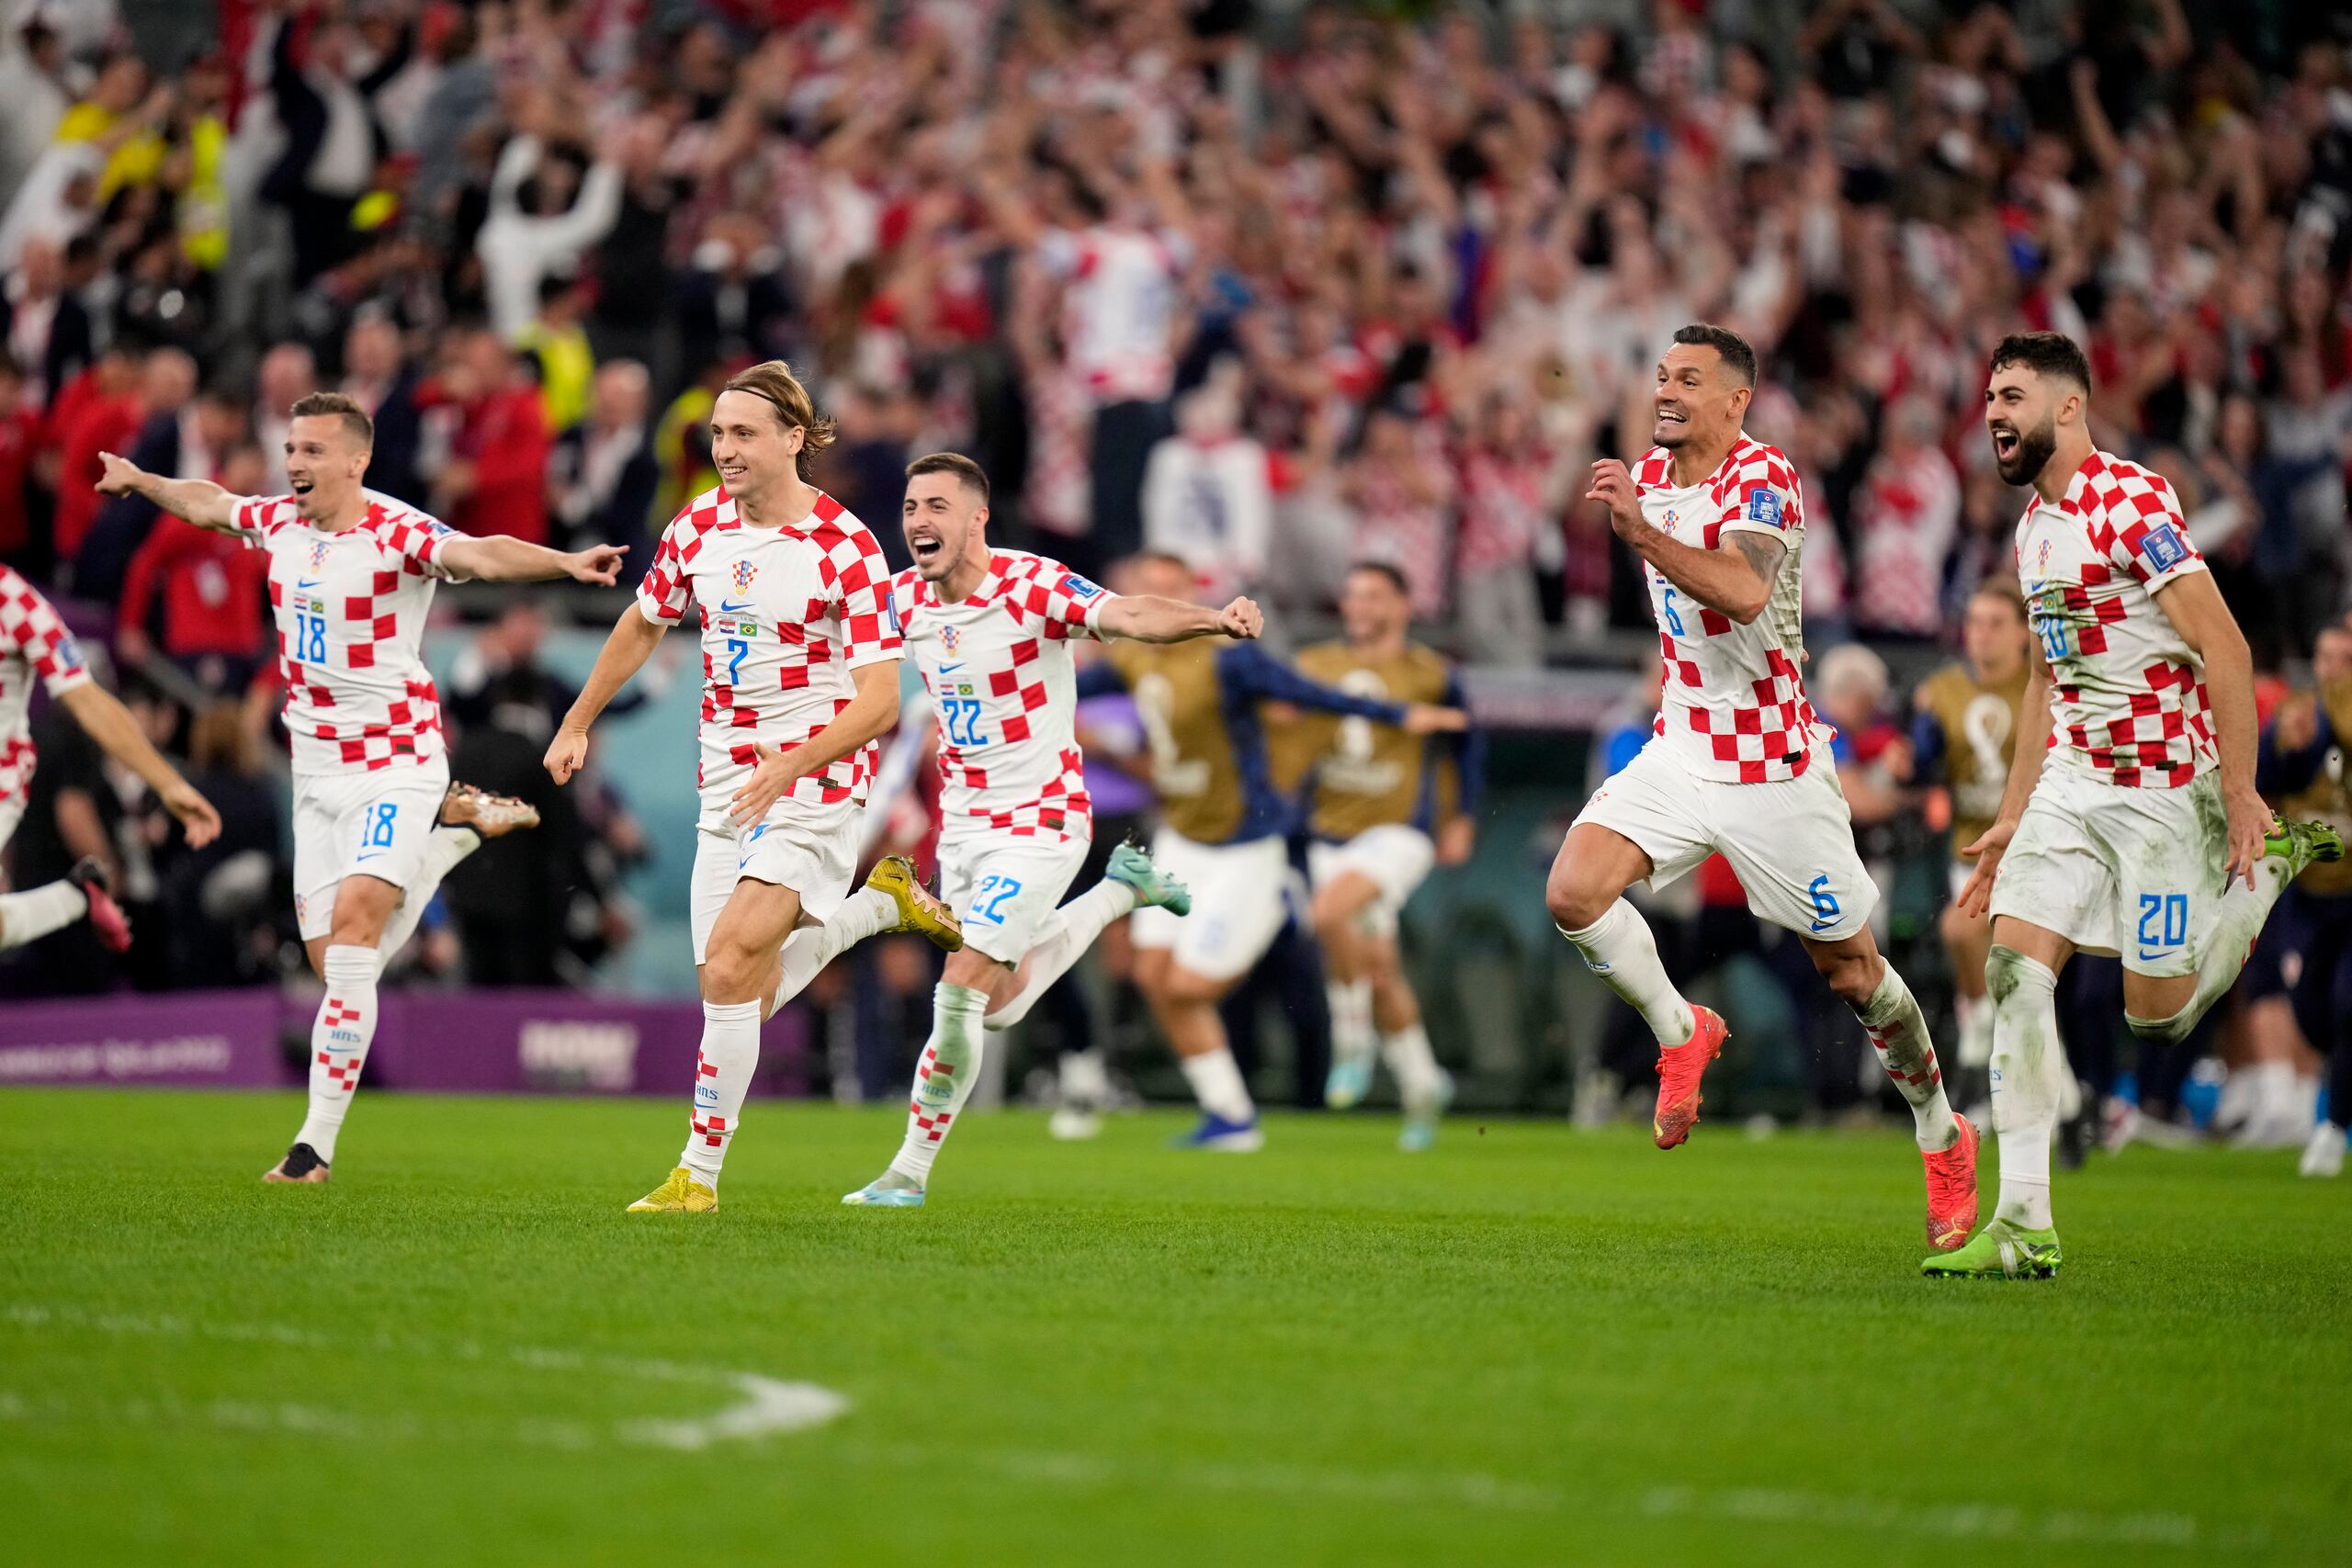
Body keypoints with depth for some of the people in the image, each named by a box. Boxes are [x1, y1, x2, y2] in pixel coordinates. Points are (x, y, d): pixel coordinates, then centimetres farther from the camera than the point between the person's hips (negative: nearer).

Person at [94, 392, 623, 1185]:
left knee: (352, 927, -19)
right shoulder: (278, 521, 4)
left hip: (395, 759, -7)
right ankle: (459, 824, 33)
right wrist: (139, 479, 43)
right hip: (315, 764, 7)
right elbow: (205, 502, 26)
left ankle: (317, 1141, -16)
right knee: (331, 956, 7)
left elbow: (483, 554, -34)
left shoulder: (397, 534, -16)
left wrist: (565, 562, -52)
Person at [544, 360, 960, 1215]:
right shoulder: (697, 526, 2)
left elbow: (879, 700, -18)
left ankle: (699, 1172, -9)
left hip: (814, 781, -6)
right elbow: (641, 626, 21)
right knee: (742, 998, 5)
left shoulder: (846, 549, -15)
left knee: (730, 964, -19)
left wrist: (792, 765, -29)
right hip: (726, 784, 6)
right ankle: (877, 903, 29)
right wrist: (577, 724, 25)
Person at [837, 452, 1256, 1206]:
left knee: (959, 992, -14)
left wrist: (1215, 620, -55)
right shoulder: (904, 598, -2)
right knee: (1000, 1005, 17)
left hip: (1039, 822, -7)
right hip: (963, 825, 7)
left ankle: (911, 1171, 1)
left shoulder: (1032, 585, -21)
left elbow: (1130, 616, -37)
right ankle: (1121, 890, 39)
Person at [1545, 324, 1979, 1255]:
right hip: (1680, 750, 6)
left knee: (1851, 971, 4)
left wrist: (1642, 533, -45)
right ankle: (1680, 1035, 7)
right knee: (1574, 891, -18)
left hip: (1771, 772, -6)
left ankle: (1943, 1138, 25)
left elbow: (1743, 592, -38)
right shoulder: (1653, 475, 7)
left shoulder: (1762, 481, -17)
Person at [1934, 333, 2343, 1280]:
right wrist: (2012, 817, 20)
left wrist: (2240, 795, -20)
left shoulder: (2131, 505, -17)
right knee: (2015, 971, -8)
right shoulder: (2034, 526, 12)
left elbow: (2225, 650, -19)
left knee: (2158, 1016, -1)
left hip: (2162, 784, -8)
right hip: (2070, 781, 8)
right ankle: (2022, 1228, -8)